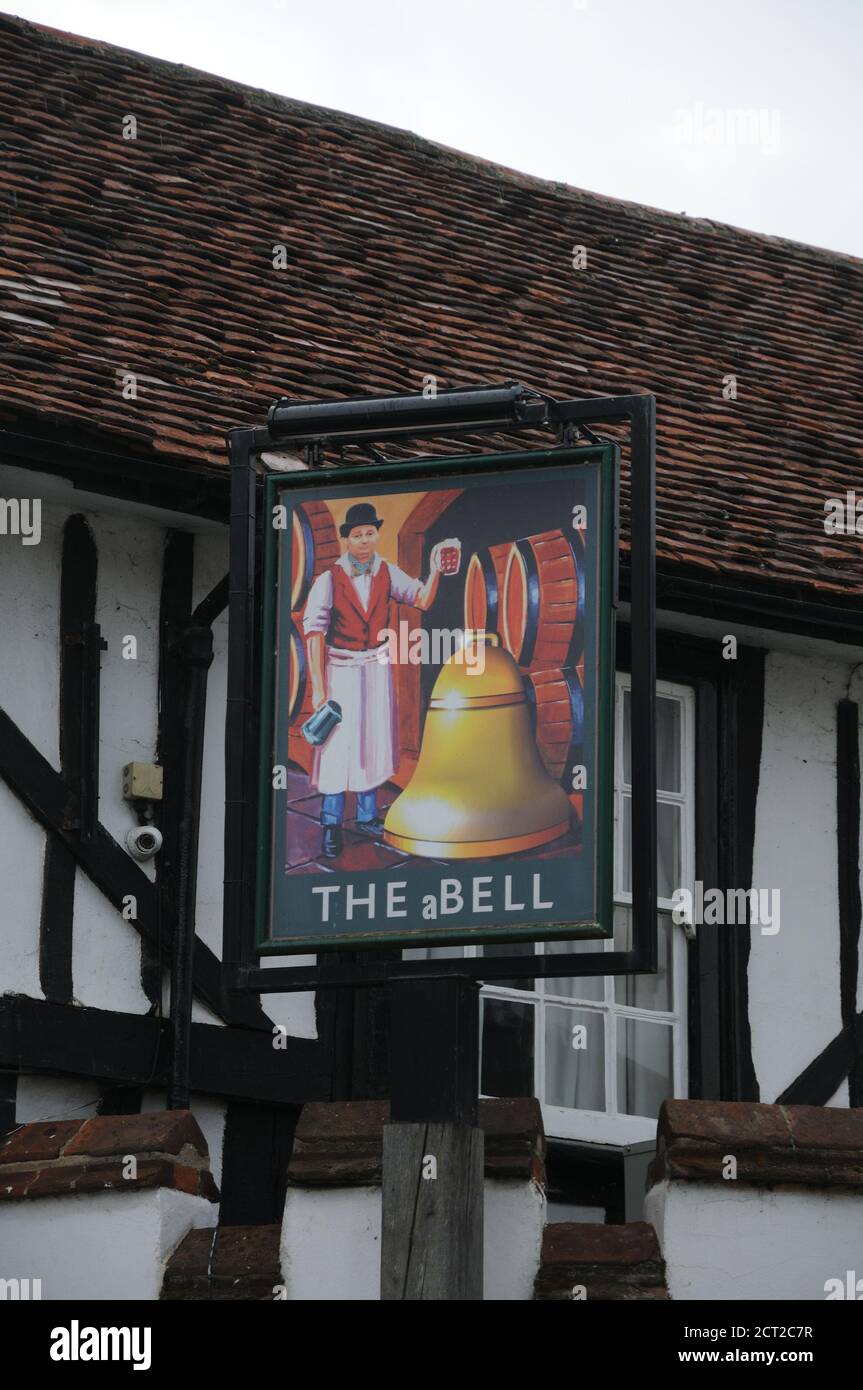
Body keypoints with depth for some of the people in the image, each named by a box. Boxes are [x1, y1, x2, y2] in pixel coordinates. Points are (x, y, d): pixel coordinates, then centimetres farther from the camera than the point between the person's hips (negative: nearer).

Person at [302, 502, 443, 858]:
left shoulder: (387, 574, -3)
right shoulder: (329, 581, -15)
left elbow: (422, 600, -11)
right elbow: (314, 634, -14)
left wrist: (435, 572, -32)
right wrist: (318, 688, -17)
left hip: (378, 668, 4)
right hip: (341, 669, -4)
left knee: (373, 740, 11)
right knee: (338, 743, -4)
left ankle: (367, 815, 24)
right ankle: (330, 825, 7)